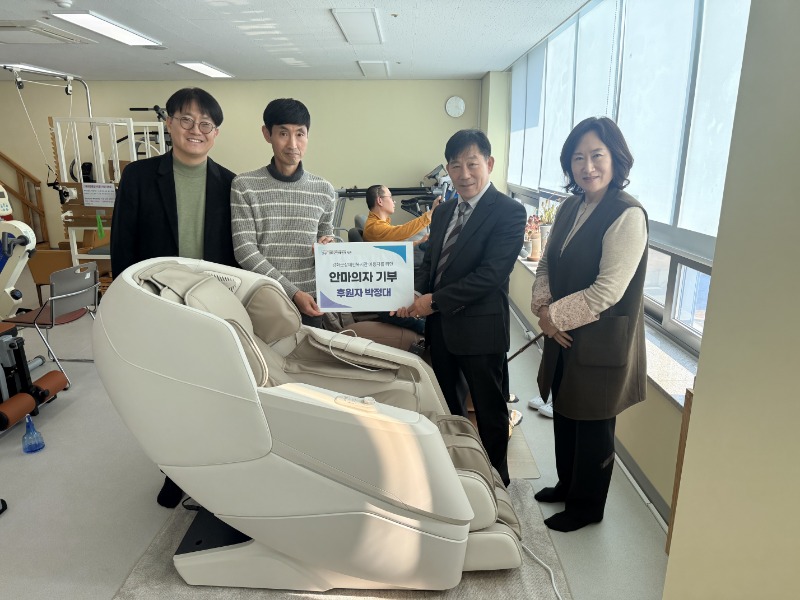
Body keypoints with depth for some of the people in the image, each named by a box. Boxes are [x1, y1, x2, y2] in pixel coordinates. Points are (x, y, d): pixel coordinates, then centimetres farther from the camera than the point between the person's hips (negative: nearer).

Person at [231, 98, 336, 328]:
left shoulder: (324, 191, 4)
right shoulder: (244, 186, -4)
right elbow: (244, 250, -10)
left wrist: (328, 247, -9)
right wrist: (293, 292, -17)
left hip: (309, 302, 2)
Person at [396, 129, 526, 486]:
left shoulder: (509, 212, -13)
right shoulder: (443, 212, 10)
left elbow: (490, 273, -22)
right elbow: (429, 262, 13)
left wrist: (434, 301, -22)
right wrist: (415, 293, -9)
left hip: (480, 328, -7)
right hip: (440, 326, 7)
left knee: (489, 410, 12)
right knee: (446, 405, 21)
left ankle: (496, 478, 34)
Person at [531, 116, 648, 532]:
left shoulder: (627, 215, -19)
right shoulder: (571, 207, 6)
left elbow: (608, 291, -23)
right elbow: (546, 265, 8)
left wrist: (555, 315, -14)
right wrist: (543, 309, -8)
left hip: (600, 344, -7)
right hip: (563, 337, 7)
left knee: (592, 427, 10)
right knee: (564, 415, 21)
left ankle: (587, 506, 32)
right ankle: (567, 485, 44)